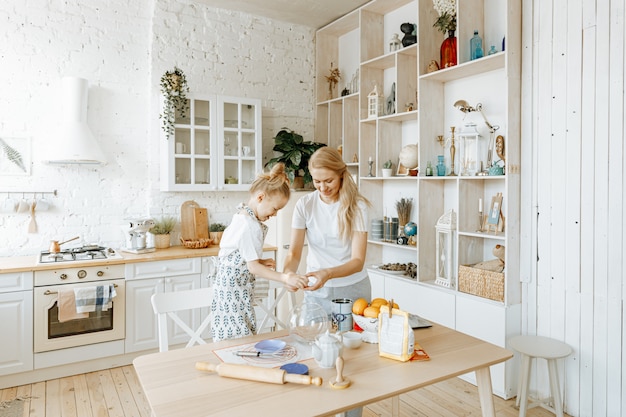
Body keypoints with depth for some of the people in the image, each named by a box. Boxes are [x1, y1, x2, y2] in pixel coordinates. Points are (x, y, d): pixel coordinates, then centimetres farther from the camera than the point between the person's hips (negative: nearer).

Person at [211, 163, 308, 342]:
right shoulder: (251, 226, -22)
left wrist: (261, 262, 7)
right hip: (234, 292, -10)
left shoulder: (241, 216, 9)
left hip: (229, 289, 10)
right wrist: (284, 278, -30)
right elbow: (253, 267, -24)